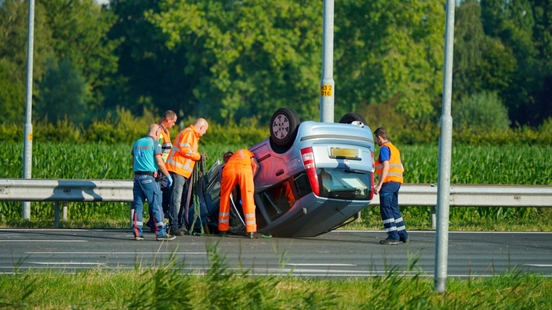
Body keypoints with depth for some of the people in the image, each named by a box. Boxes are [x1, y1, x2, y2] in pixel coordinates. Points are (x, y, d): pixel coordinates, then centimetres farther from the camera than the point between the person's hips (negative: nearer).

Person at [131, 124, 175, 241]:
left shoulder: (137, 143, 15)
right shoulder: (154, 143, -5)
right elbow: (159, 163, -10)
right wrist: (168, 176, 0)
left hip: (137, 176, 6)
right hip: (149, 177, -6)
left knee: (138, 205, 8)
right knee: (156, 205, -3)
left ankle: (137, 232, 6)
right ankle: (161, 233, -4)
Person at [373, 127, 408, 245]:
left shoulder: (384, 148, -8)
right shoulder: (394, 148, 21)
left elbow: (386, 167, -18)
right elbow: (401, 168, 23)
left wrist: (379, 185, -20)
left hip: (388, 182, -10)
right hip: (397, 182, 10)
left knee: (386, 209, -8)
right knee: (394, 209, 15)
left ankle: (393, 236, -14)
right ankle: (402, 235, 16)